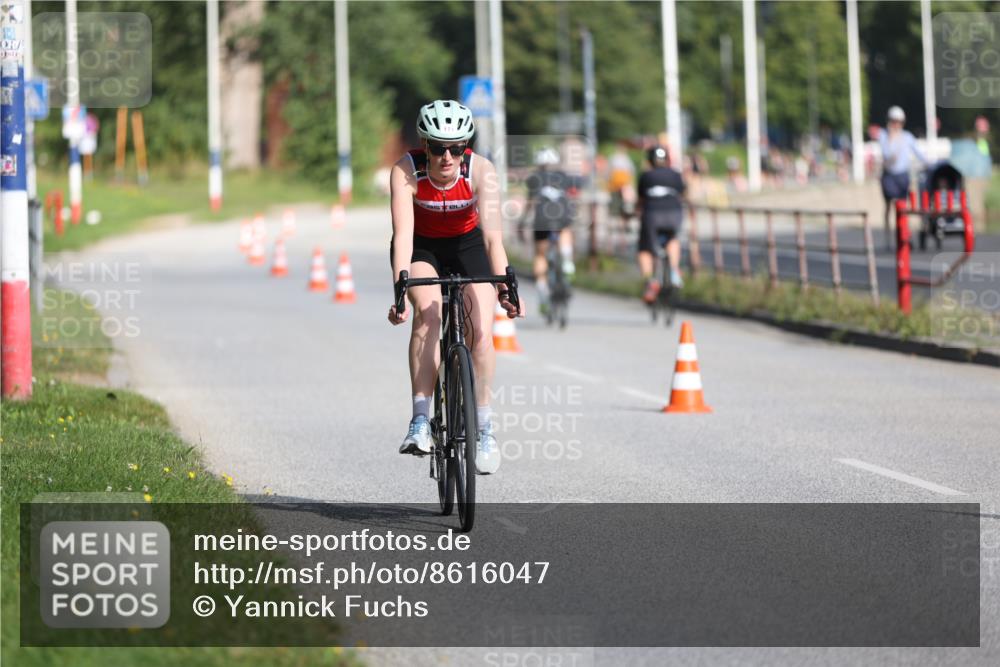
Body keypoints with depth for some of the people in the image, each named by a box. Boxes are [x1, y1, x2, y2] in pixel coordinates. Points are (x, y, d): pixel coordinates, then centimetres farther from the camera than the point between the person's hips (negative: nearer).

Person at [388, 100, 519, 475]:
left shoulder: (481, 171, -29)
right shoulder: (406, 171, -30)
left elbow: (492, 234, -36)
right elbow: (403, 234, -37)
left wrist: (504, 286, -48)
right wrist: (400, 289, -49)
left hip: (467, 244, 1)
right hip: (421, 247, -1)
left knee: (481, 331, -13)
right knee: (428, 314, -28)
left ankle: (484, 429, 4)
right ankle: (420, 422, -27)